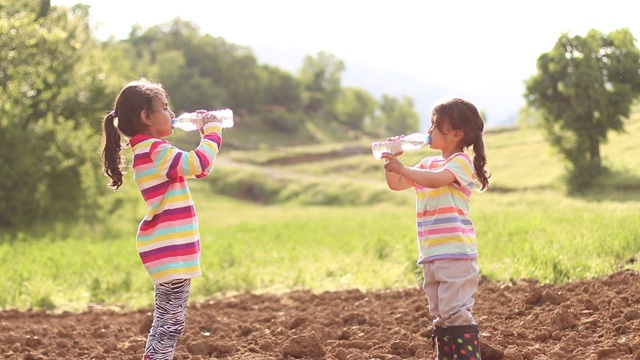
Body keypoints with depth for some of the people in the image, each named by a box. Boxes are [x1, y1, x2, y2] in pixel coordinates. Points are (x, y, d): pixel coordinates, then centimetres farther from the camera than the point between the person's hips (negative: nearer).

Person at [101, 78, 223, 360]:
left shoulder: (148, 150, 17)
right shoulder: (154, 150, -15)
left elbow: (197, 167, 25)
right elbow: (199, 163, -26)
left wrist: (206, 135, 15)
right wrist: (212, 130, -11)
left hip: (167, 249, 11)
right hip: (170, 251, -11)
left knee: (165, 321, 16)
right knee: (171, 322, -8)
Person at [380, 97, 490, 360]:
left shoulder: (461, 162, -7)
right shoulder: (428, 164, 19)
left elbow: (436, 180, -26)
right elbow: (396, 184, 21)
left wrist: (401, 167, -24)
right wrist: (391, 161, 6)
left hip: (456, 254, -9)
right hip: (431, 255, 9)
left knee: (455, 311, -12)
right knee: (439, 315, 12)